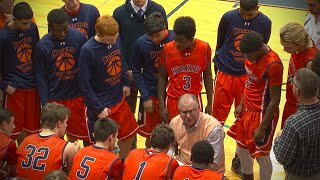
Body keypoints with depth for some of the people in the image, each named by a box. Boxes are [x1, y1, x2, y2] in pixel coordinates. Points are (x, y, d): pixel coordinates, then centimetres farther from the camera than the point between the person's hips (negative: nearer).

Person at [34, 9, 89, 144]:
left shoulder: (79, 37, -8)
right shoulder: (42, 46, -10)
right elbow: (41, 78, -3)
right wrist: (45, 104, -6)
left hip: (77, 96, 1)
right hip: (54, 98, -1)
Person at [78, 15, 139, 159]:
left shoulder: (116, 39, -8)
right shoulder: (88, 50, -25)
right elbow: (84, 84, -20)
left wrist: (125, 83, 12)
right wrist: (98, 109, -18)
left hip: (119, 100, 7)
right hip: (100, 105, -7)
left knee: (129, 133, 21)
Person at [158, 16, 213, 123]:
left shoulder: (204, 48, -10)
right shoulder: (167, 49, -12)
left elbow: (207, 76, 3)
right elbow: (162, 78, -2)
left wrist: (209, 103, 5)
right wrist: (162, 107, -6)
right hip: (173, 100, 0)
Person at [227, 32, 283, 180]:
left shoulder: (273, 65, -27)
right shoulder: (252, 55, -3)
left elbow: (275, 100, -21)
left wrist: (262, 128, -17)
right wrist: (241, 104, 10)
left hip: (262, 114, -8)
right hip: (247, 110, 8)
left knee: (261, 155, 3)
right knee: (242, 148, 21)